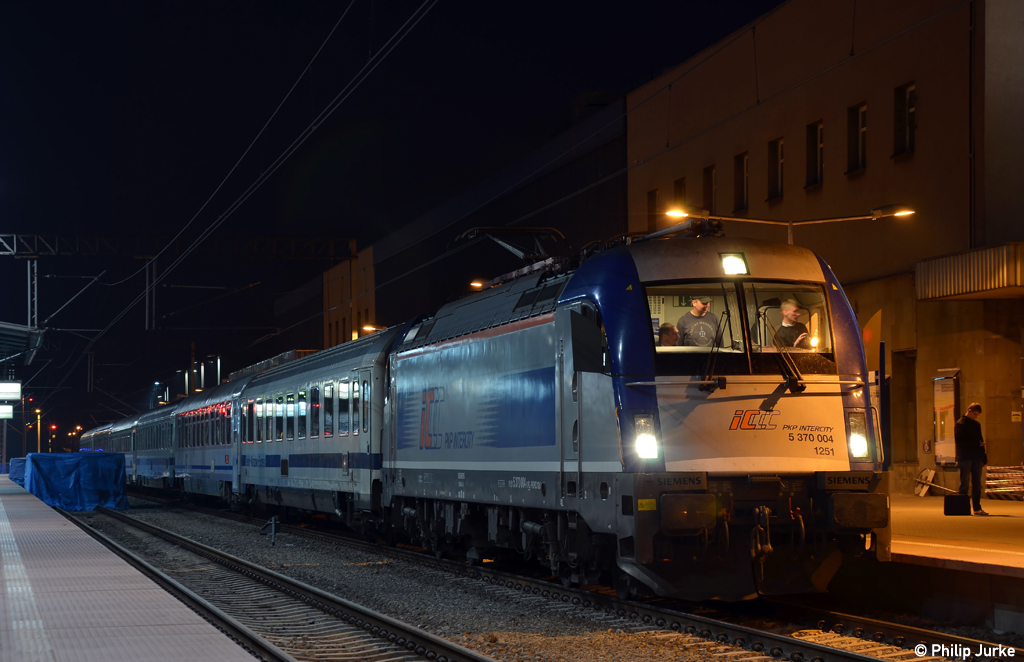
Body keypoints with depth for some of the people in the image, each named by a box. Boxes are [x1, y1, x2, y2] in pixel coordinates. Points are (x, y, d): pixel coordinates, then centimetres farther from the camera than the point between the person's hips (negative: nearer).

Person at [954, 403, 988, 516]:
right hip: (965, 458, -6)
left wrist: (983, 457, 12)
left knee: (977, 484, 5)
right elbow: (960, 441, -12)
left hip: (976, 458, 6)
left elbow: (980, 441, 21)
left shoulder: (977, 425, 18)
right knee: (964, 483, -3)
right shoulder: (960, 424, -3)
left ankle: (977, 508, 8)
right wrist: (977, 444, -15)